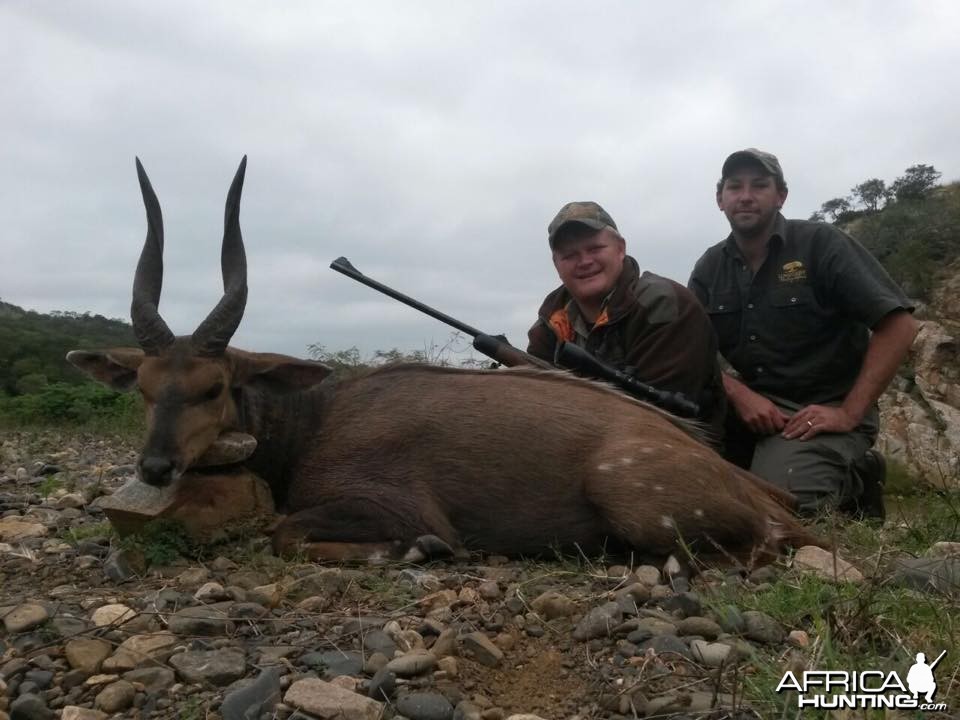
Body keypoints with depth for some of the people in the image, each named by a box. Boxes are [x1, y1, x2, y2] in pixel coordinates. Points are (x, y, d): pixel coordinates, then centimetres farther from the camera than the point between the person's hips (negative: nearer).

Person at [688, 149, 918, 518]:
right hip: (753, 402, 5)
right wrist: (739, 395, -19)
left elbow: (898, 324, -13)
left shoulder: (821, 243, -7)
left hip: (824, 409, -4)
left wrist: (849, 414, -19)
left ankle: (853, 479, 4)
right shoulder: (709, 268, 5)